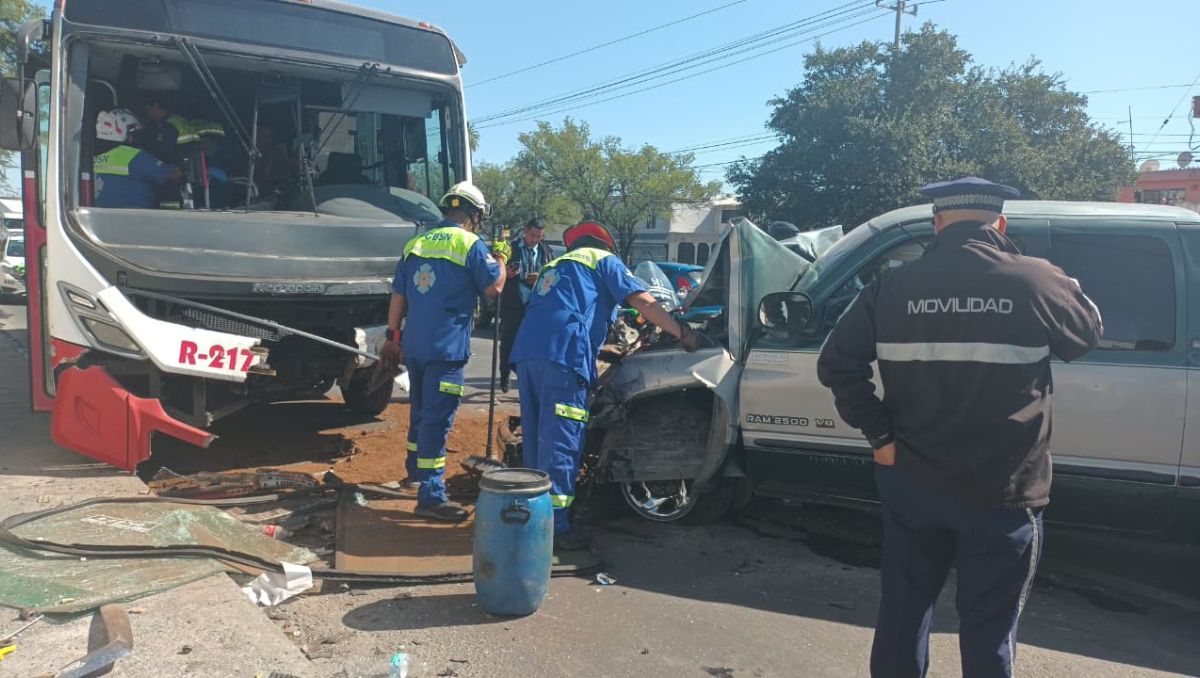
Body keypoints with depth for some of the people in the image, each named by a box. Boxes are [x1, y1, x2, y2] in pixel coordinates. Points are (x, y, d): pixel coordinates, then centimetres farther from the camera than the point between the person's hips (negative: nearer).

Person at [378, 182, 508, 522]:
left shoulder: (415, 244, 13)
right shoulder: (470, 244, -8)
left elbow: (398, 296, 13)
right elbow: (494, 287, -7)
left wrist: (393, 335, 17)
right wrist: (501, 257, 10)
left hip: (413, 344, 7)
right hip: (447, 347, -7)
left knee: (420, 409, 23)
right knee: (437, 418, -6)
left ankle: (415, 470, 41)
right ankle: (431, 496, -4)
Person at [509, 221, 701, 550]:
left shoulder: (555, 266, 37)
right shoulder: (604, 260, 15)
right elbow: (645, 303, 2)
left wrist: (613, 351, 46)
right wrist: (683, 333, 10)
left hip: (526, 351, 8)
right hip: (562, 354, -8)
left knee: (537, 438, 15)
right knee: (561, 443, -6)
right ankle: (555, 526, -5)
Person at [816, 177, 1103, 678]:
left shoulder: (892, 286, -5)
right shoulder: (1037, 281, -10)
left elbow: (836, 363, -6)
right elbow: (1089, 334, 10)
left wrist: (881, 435, -2)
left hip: (911, 482, 2)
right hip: (1002, 490, -2)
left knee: (902, 608, 18)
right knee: (989, 626, 12)